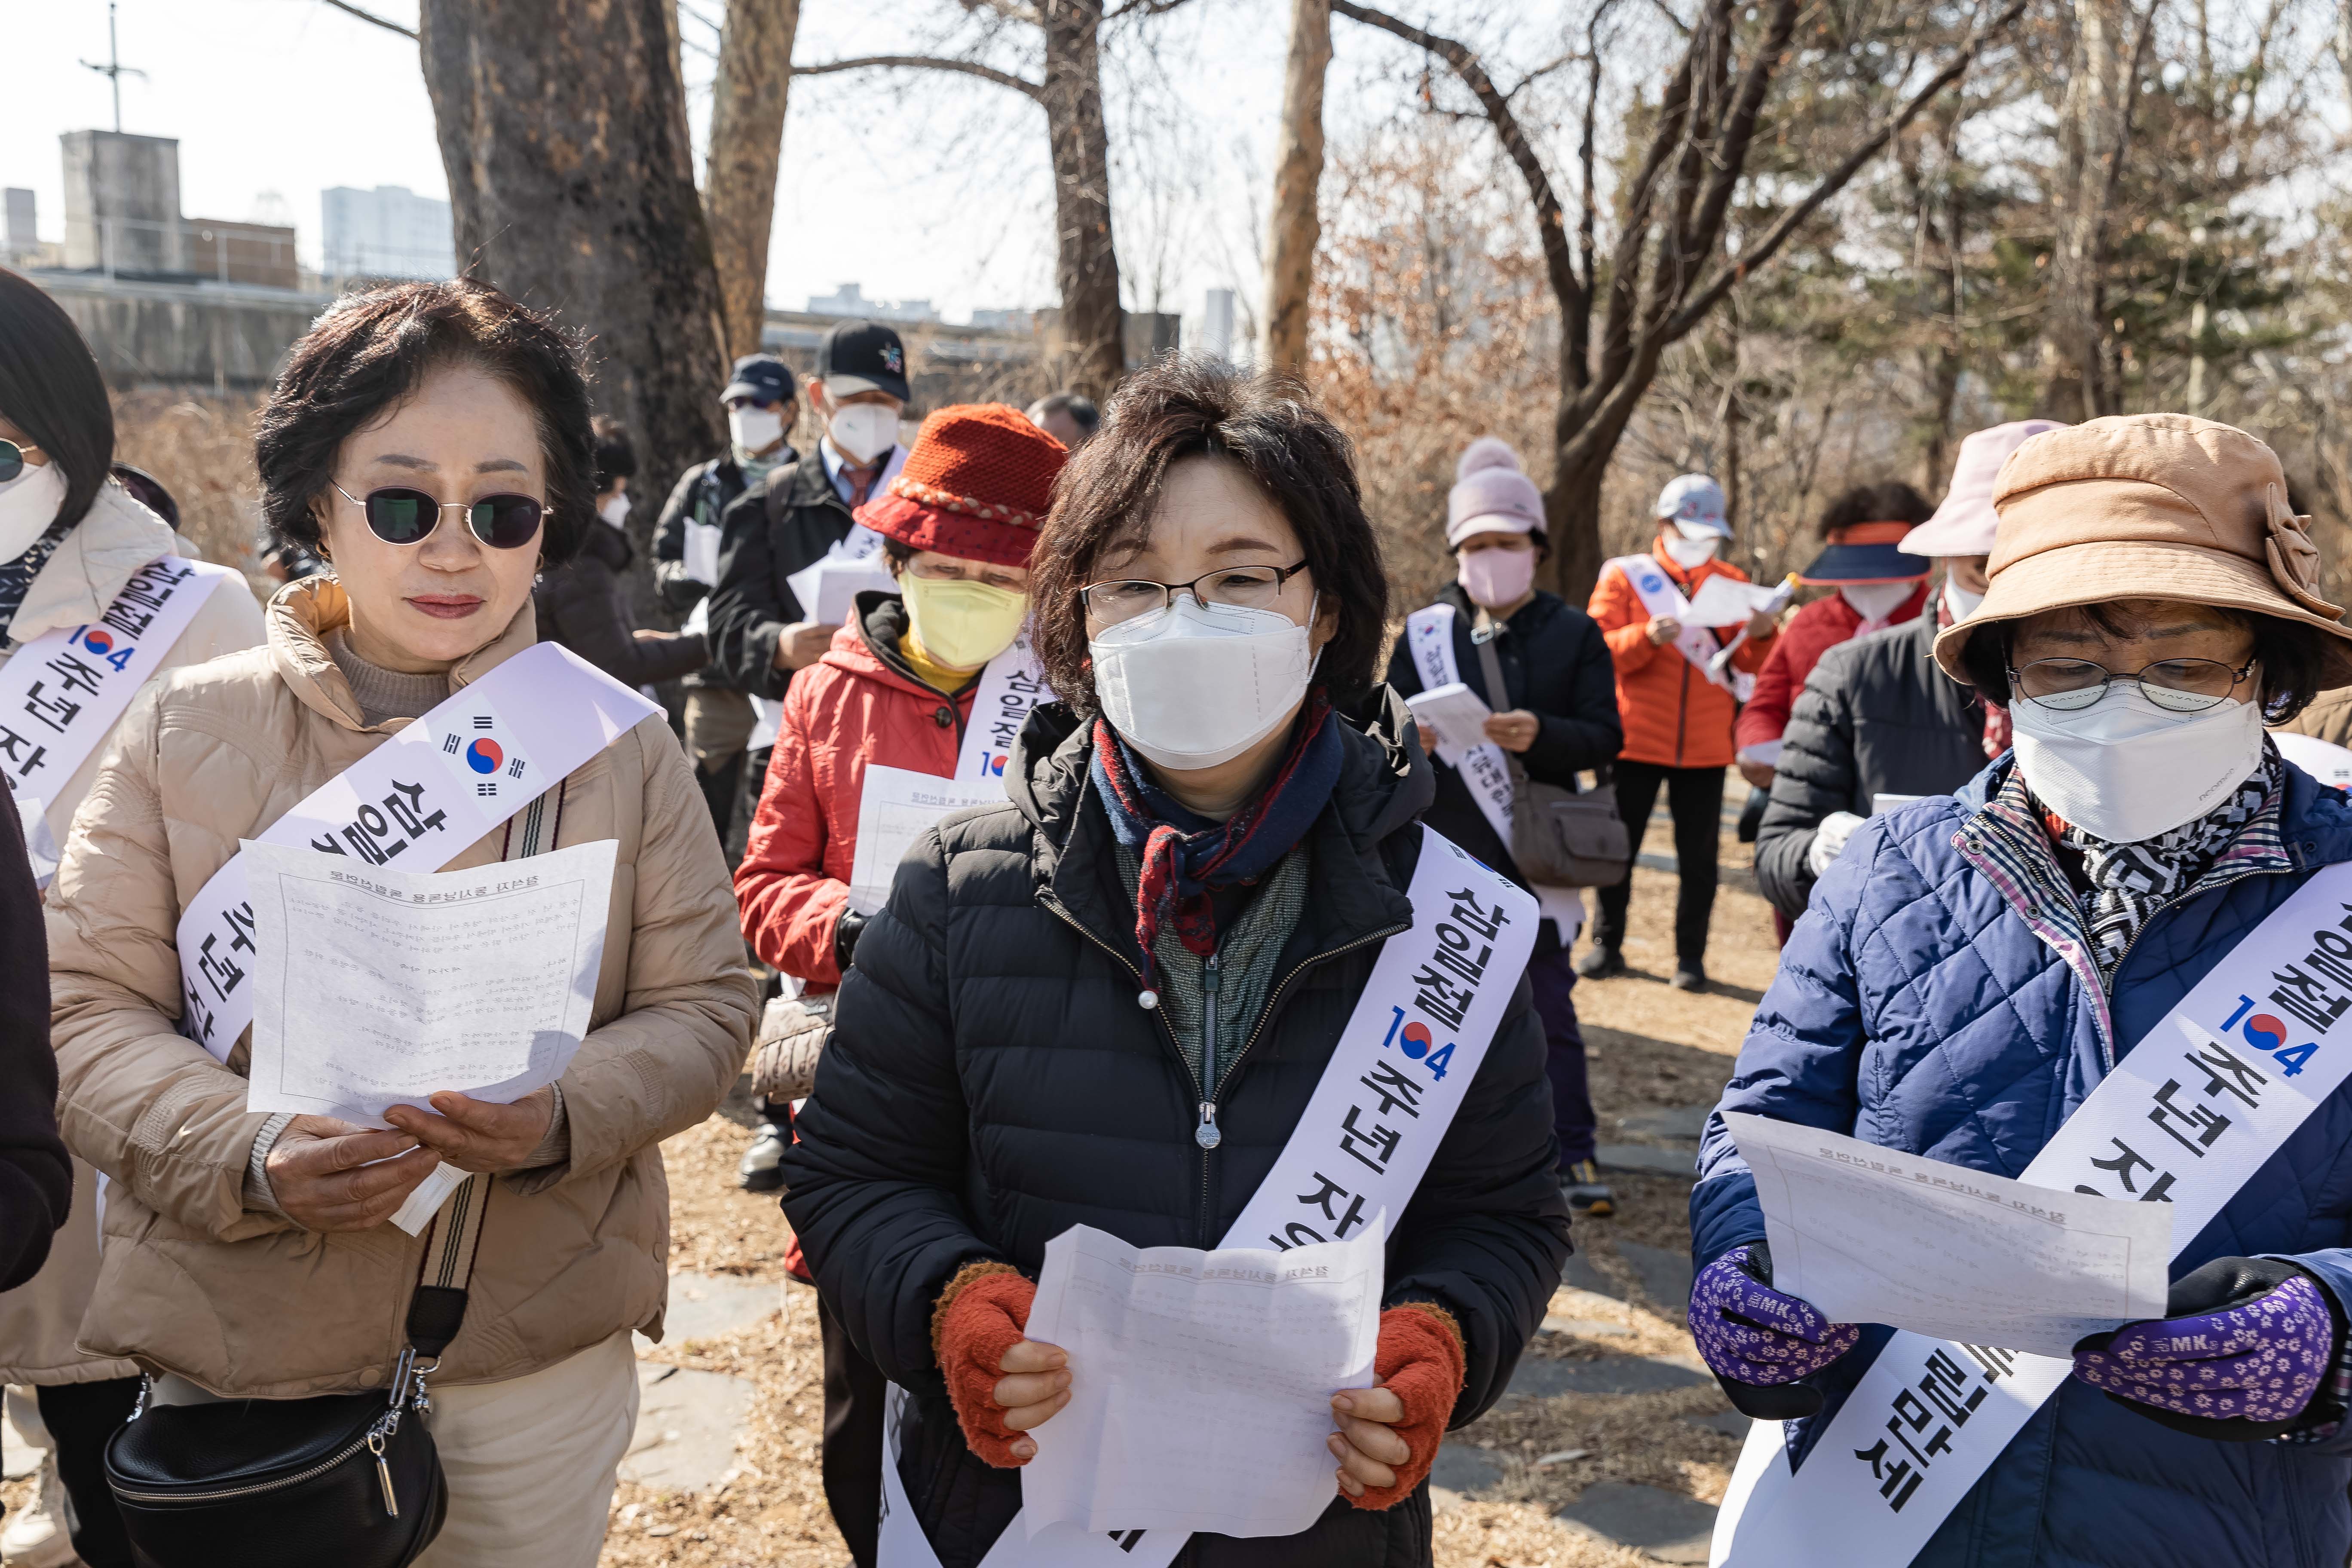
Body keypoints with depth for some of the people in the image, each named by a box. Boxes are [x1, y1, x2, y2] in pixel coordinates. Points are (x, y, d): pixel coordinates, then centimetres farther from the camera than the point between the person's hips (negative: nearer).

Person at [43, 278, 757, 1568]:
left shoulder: (620, 747, 0)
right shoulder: (188, 731, 0)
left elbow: (700, 1007, 0)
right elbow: (86, 1014, -1)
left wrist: (563, 1117, -19)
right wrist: (249, 1157, -19)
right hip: (235, 1360, 0)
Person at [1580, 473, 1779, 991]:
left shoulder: (1731, 582, 10)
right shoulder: (1624, 577, 2)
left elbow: (1750, 665, 5)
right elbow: (1599, 647, -7)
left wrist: (1762, 635, -17)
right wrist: (1647, 637, -24)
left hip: (1705, 748, 2)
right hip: (1635, 739, -1)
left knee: (1699, 855, 3)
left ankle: (1691, 956, 13)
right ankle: (1607, 945, 18)